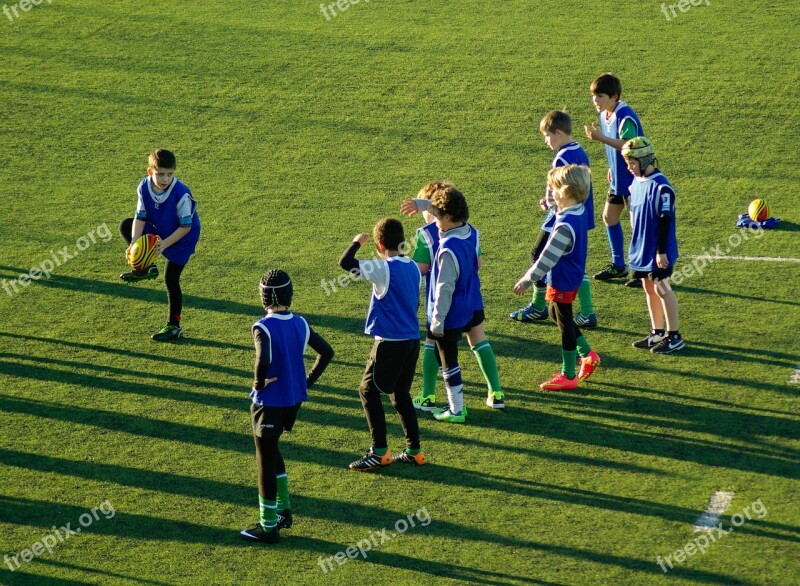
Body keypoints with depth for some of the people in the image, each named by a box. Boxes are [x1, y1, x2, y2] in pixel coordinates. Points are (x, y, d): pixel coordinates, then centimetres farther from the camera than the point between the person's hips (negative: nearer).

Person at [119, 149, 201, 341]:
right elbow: (140, 217, -11)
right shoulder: (144, 187, -19)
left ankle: (174, 326, 11)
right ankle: (145, 269, 6)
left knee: (171, 280, -4)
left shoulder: (181, 194, -34)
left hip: (182, 238, -6)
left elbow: (186, 226, -26)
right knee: (126, 226, -2)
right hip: (158, 231, 6)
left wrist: (165, 244, -34)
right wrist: (134, 243, -25)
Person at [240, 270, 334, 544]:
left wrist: (259, 383, -17)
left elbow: (264, 360, -36)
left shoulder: (263, 327, -20)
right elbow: (327, 352, 7)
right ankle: (284, 510, 27)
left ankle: (268, 526, 11)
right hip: (295, 398, 7)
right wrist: (308, 381, 9)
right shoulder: (300, 324, 1)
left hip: (269, 402, -7)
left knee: (266, 459, 4)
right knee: (271, 448, 26)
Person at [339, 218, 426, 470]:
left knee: (368, 391, 3)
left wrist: (357, 243, -2)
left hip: (390, 342, -8)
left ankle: (379, 452, 1)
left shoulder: (384, 269, -17)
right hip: (412, 339, 8)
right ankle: (414, 451, 19)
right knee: (401, 394, 18)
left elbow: (345, 263, -20)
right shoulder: (413, 267, 7)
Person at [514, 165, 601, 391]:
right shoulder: (580, 211, -3)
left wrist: (527, 280, -19)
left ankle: (568, 376, 18)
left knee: (565, 325, 4)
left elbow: (548, 257, -26)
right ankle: (587, 355, 32)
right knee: (556, 314, 26)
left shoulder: (565, 225, -30)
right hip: (573, 276, 10)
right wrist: (554, 207, 11)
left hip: (562, 281, -10)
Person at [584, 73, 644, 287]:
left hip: (633, 178, -10)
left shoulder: (624, 115, -24)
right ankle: (618, 265, 27)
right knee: (609, 216, 15)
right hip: (618, 177, 10)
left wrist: (601, 138, -37)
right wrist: (612, 168, 16)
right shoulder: (605, 114, 5)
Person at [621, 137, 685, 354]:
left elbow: (666, 221, -20)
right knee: (649, 288, 14)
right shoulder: (636, 181, 6)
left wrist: (661, 251, -19)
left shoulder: (660, 186, -20)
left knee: (661, 289, -4)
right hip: (641, 248, 9)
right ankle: (657, 333, 24)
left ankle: (674, 337, 3)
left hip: (658, 250, -9)